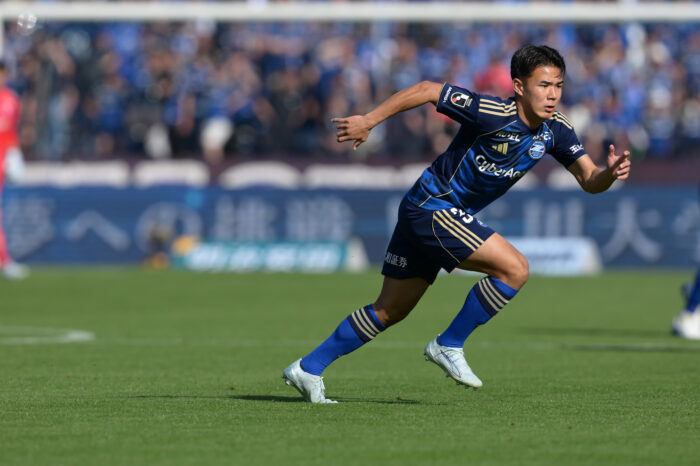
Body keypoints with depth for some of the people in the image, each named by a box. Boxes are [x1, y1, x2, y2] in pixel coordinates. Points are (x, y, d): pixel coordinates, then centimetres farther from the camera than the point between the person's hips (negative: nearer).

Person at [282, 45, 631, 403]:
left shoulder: (555, 131, -2)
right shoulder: (494, 114, -24)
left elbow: (588, 180, -4)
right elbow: (427, 90, -18)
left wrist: (609, 173, -28)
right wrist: (368, 121, -14)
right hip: (432, 207, -8)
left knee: (390, 310, 14)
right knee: (514, 269, -18)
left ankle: (308, 368, 21)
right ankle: (449, 346, -5)